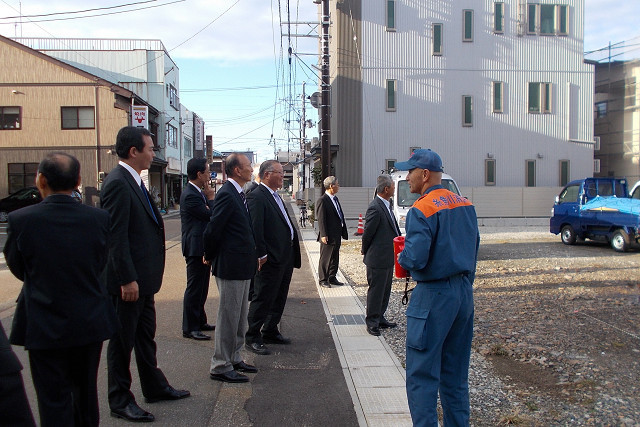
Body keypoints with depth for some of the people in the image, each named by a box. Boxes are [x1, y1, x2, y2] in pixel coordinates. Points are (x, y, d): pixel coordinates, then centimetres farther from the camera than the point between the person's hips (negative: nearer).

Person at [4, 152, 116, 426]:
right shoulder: (99, 218, -11)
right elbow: (100, 265, -1)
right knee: (86, 393, 23)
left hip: (44, 326, -2)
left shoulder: (20, 220, -16)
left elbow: (18, 270, -2)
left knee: (54, 402, 10)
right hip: (90, 322, 3)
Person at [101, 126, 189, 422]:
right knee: (123, 340, 5)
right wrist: (127, 280, -24)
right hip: (128, 280, -10)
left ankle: (155, 387, 35)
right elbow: (116, 237, -23)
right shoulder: (118, 183, -19)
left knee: (145, 334, 20)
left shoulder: (133, 181, 12)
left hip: (141, 278, 10)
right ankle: (120, 402, 19)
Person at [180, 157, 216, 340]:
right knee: (194, 288, -3)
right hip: (196, 248, -11)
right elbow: (210, 216, -20)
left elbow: (210, 215, 12)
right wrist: (211, 198, -8)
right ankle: (189, 328, 6)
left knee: (201, 287, 18)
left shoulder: (197, 193, 12)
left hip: (202, 248, 11)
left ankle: (200, 321, 29)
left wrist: (209, 198, -2)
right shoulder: (190, 195, -19)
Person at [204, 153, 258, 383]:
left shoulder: (238, 194, 13)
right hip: (231, 266, -10)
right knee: (228, 317, 0)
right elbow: (213, 229, -19)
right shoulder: (227, 195, -18)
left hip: (241, 266, 10)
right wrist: (210, 256, -6)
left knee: (240, 316, 18)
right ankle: (221, 366, 12)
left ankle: (234, 359, 31)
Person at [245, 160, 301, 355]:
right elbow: (255, 228, -20)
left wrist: (293, 254, 15)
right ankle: (252, 338, 12)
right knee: (263, 299, 0)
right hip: (271, 259, -10)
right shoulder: (256, 197, -14)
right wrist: (261, 255, -21)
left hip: (286, 257, 10)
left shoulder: (276, 196, 16)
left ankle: (270, 332, 31)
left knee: (279, 299, 18)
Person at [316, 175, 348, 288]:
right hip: (328, 236, -9)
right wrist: (323, 235, -20)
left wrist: (343, 231, 14)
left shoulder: (335, 199, 13)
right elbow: (321, 220, -17)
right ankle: (322, 280, 13)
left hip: (337, 235, 9)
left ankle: (332, 278, 27)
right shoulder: (322, 201, -15)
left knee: (335, 258, 15)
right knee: (325, 259, 2)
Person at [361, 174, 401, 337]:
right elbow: (368, 233, -15)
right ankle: (372, 323, 15)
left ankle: (379, 318, 31)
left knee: (385, 290, 18)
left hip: (388, 258, 10)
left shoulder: (386, 206, 10)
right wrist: (365, 252, -4)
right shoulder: (375, 208, -21)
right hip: (378, 259, -10)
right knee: (376, 291, 2)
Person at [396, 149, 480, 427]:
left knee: (422, 373, 1)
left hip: (434, 295, -8)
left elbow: (415, 258, -23)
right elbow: (473, 246, 14)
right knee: (455, 371, 18)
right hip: (464, 291, 8)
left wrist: (401, 257, -2)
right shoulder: (465, 205, 7)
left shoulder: (421, 210, -17)